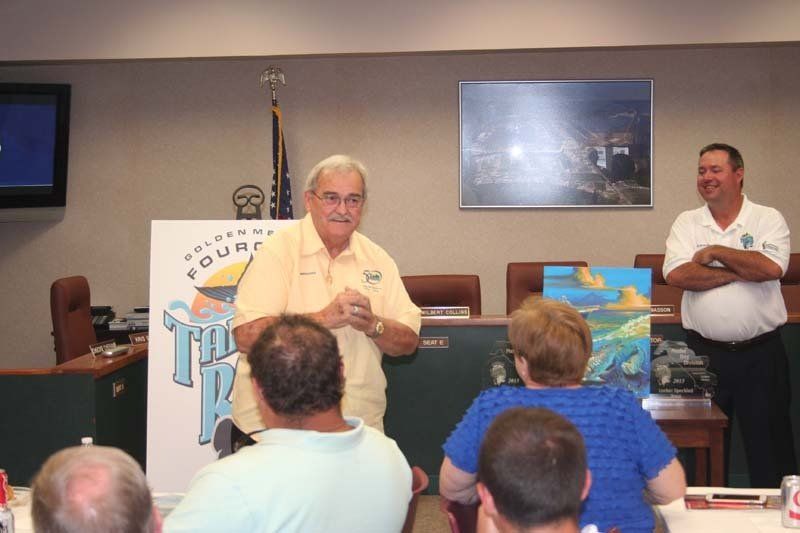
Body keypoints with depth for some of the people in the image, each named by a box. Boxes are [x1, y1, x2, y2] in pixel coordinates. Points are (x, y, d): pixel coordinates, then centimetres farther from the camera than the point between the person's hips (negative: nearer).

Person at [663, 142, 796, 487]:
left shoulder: (768, 219, 0)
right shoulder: (687, 223, 5)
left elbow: (771, 267, -19)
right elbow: (676, 275, -12)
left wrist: (715, 252, -10)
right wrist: (741, 272, -13)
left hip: (761, 353, -1)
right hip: (705, 352, 2)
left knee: (769, 441, 7)